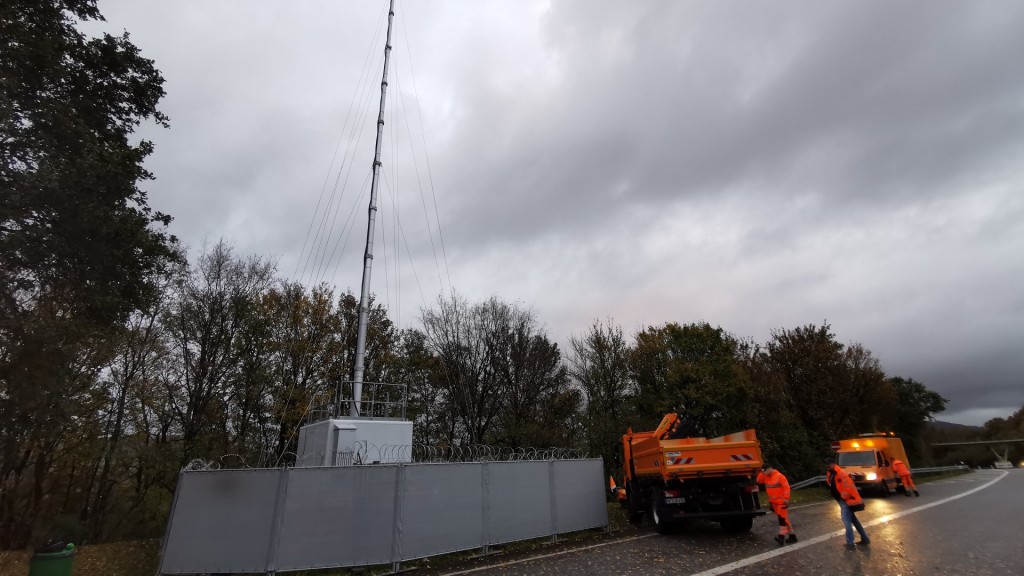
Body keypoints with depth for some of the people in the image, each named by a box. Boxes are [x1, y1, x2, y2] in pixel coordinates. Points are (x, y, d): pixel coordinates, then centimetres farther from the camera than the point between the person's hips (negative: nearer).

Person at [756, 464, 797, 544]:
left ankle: (781, 536, -14)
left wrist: (786, 498, -20)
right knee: (783, 519, 14)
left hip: (781, 501, -8)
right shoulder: (766, 477, 6)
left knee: (782, 519, -9)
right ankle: (792, 535, 23)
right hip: (773, 501, 8)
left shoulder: (779, 476, -17)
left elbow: (786, 487, -18)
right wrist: (762, 473, -8)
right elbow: (759, 481, 4)